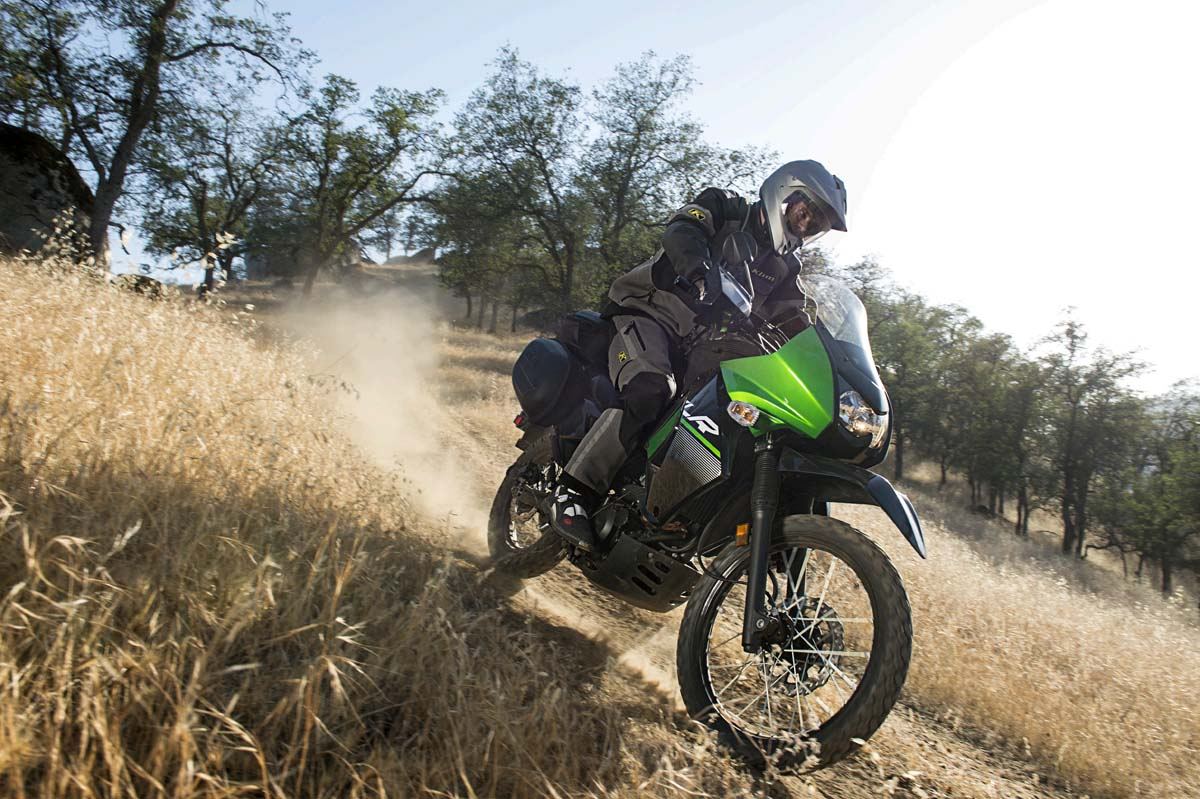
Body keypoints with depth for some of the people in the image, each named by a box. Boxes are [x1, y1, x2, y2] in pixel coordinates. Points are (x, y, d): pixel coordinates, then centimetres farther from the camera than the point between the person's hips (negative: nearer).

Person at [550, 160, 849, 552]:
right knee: (650, 390, -34)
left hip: (702, 343, 7)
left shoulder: (783, 267, 19)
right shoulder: (724, 207, 2)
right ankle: (575, 490, -27)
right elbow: (681, 231, -19)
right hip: (649, 311, -7)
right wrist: (702, 272, -40)